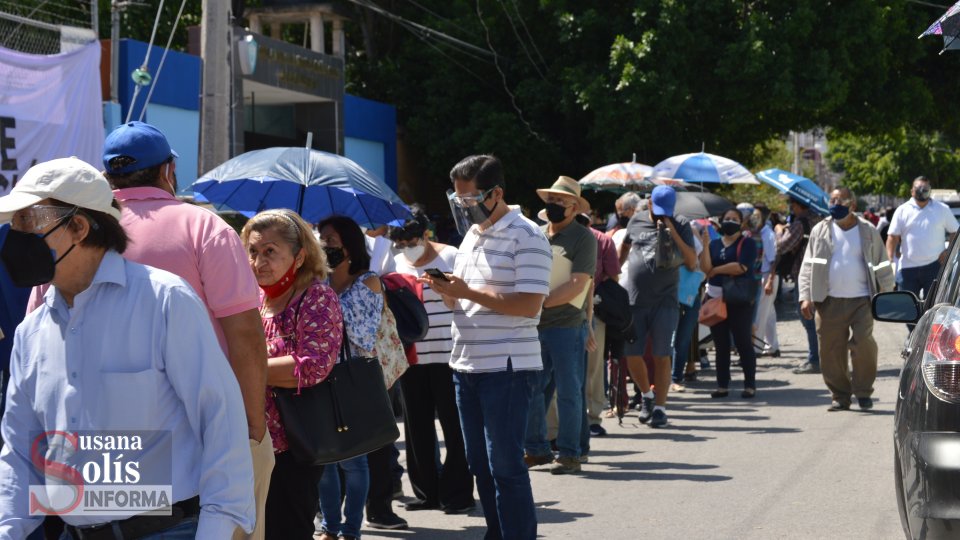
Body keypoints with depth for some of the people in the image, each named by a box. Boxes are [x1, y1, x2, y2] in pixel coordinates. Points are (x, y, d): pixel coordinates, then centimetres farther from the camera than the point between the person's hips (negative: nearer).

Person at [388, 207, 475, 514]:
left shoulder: (450, 258, -2)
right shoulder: (394, 263, 12)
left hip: (447, 355, -5)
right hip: (410, 358, 5)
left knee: (453, 425, -1)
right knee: (417, 427, 8)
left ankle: (457, 494, 7)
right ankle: (427, 492, 18)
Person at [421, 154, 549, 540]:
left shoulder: (526, 237, -12)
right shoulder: (472, 234, 15)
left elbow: (529, 305, -20)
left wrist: (468, 292, -20)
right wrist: (445, 290, -1)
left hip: (507, 368, -8)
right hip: (466, 365, 8)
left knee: (505, 466, -5)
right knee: (480, 464, 14)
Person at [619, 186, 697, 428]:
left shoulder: (681, 226, 0)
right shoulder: (637, 221, 7)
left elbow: (692, 263, -9)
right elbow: (624, 246, 26)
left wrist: (673, 233, -16)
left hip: (665, 301, -2)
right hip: (634, 299, 2)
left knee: (661, 356, -3)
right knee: (632, 355, 3)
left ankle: (659, 407, 5)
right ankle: (647, 395, 28)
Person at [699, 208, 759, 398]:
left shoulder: (747, 243, 0)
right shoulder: (715, 244, 14)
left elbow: (741, 267, -14)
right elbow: (705, 267, 1)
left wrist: (715, 270, -4)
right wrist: (705, 244, -9)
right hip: (716, 299, 5)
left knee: (743, 343, -3)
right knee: (721, 345, 6)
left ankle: (750, 385, 1)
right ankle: (722, 385, 10)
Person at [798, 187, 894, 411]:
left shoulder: (868, 231, 6)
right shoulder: (821, 231, 8)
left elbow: (881, 265, 9)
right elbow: (808, 266, 8)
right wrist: (805, 296, -3)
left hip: (861, 300, -2)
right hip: (829, 302, 2)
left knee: (863, 344, -15)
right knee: (831, 351, 1)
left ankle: (863, 391, 3)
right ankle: (840, 396, 15)